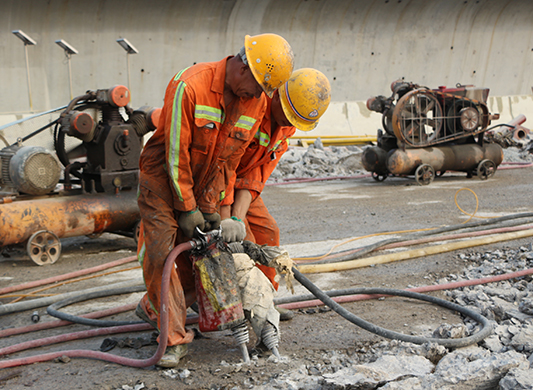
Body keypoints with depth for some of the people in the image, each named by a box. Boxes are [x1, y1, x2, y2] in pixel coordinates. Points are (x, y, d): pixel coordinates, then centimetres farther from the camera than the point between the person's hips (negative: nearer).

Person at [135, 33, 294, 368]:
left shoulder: (256, 103, -9)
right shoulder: (190, 86, -28)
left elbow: (228, 161, -2)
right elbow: (176, 152, -23)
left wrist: (210, 207, -4)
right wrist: (187, 209, -18)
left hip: (203, 182, 6)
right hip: (163, 178, -5)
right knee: (161, 253, -13)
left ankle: (153, 309, 29)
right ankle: (176, 338, -8)